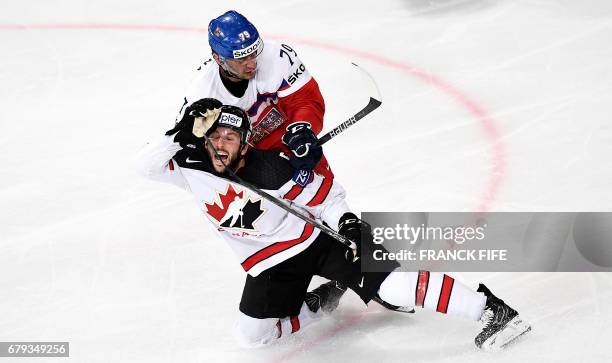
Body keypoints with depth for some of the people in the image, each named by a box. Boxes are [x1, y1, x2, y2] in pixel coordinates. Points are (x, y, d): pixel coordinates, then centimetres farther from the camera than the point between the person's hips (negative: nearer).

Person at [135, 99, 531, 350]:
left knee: (386, 281, -23)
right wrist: (180, 135, -24)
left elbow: (321, 191, -14)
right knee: (252, 335, -1)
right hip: (270, 264, 6)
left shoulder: (270, 168, -22)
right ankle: (320, 304, 21)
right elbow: (146, 165, -11)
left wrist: (346, 220, -26)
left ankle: (488, 308, -18)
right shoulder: (191, 167, -9)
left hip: (317, 237, -6)